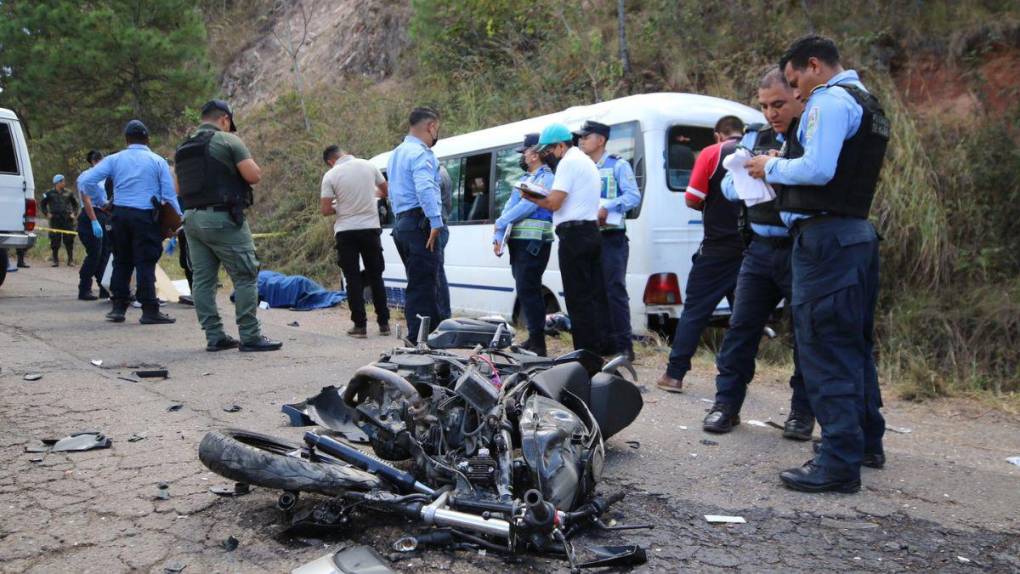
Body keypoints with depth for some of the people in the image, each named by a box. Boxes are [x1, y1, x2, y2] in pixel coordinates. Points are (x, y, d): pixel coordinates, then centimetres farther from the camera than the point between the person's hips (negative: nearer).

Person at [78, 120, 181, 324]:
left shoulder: (114, 159, 7)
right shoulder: (158, 161, 2)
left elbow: (85, 180, -1)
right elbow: (169, 195, -2)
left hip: (120, 214, 3)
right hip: (146, 216, -3)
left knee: (121, 261, 13)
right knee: (145, 263, -2)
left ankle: (118, 307, 16)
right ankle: (149, 310, -3)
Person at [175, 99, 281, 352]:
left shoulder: (182, 148, 16)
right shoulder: (228, 140, -5)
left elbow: (180, 188, 21)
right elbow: (254, 175, -10)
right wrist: (239, 167, 9)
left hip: (192, 218, 7)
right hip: (222, 218, -7)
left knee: (203, 279, 8)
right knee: (245, 277, -2)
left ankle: (215, 336, 11)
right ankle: (250, 336, -3)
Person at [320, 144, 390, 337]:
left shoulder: (331, 176, -8)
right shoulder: (368, 165, 0)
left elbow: (325, 210, -10)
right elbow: (385, 190, 12)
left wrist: (338, 207, 10)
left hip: (346, 231, -2)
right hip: (370, 227, 2)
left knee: (353, 279, 4)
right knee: (375, 277, 12)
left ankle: (360, 325, 1)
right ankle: (383, 323, 14)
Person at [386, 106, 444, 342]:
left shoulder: (396, 153, 23)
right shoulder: (421, 154, -10)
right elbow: (425, 190, -25)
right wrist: (436, 222, -28)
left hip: (401, 224, 10)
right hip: (420, 224, -10)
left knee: (417, 286, 14)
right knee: (424, 287, -10)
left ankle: (416, 338, 18)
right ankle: (420, 339, -12)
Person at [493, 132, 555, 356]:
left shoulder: (546, 178, -8)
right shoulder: (524, 178, 21)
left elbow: (528, 206, -18)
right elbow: (509, 206, 14)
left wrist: (501, 223, -9)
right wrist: (498, 237, 3)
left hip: (533, 243, -9)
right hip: (518, 242, 9)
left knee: (528, 291, -12)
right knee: (526, 290, 12)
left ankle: (538, 343, -8)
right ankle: (533, 339, 21)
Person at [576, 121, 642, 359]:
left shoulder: (618, 165, 1)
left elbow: (634, 196, -10)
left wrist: (606, 208, -22)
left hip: (612, 238, -7)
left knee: (614, 290, -10)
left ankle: (624, 345, -6)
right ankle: (606, 342, 15)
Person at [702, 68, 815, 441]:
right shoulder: (755, 139, 13)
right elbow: (728, 187, 8)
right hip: (760, 250, 5)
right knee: (741, 326, 6)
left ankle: (803, 412, 19)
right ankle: (727, 403, 16)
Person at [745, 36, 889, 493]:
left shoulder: (830, 100, -10)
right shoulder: (867, 104, 22)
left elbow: (818, 169, -22)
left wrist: (772, 168, -6)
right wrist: (782, 167, 14)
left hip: (825, 237, -10)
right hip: (858, 233, 10)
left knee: (824, 348, -8)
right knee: (854, 343, 17)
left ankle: (838, 464, -5)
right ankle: (867, 442, 28)